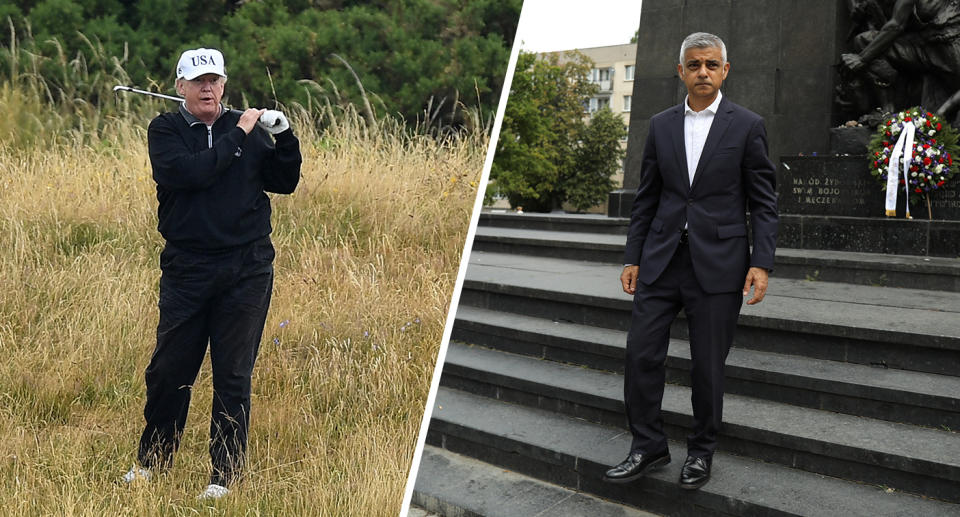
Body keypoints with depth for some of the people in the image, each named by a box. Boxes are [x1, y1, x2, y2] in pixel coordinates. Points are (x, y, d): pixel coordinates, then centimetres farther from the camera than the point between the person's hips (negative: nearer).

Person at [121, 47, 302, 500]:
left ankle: (225, 473, 16)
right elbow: (188, 173, -16)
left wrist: (283, 137, -6)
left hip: (246, 271, 1)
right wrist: (238, 136, -11)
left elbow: (284, 182, 8)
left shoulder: (247, 129, 9)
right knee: (168, 370, 7)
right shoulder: (164, 131, 2)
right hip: (185, 270, 0)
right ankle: (151, 461, 29)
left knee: (233, 376, 4)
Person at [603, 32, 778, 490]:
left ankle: (701, 451, 24)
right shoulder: (661, 125, 9)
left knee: (708, 364, 4)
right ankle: (648, 447, 17)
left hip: (717, 263, -3)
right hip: (661, 259, 3)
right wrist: (632, 258, 7)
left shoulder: (747, 126, -1)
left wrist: (761, 262, -10)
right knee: (641, 353, 1)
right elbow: (646, 198, 11)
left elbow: (764, 202, -1)